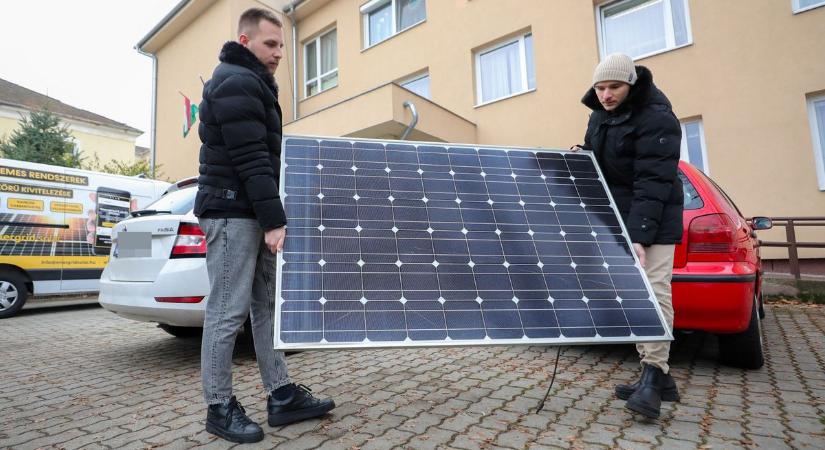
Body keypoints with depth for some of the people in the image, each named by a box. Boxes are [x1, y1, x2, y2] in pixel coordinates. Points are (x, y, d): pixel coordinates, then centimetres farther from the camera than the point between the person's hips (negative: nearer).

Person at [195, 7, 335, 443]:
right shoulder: (236, 82, -10)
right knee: (227, 312, -3)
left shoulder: (250, 83, 23)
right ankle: (220, 407, 12)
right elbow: (250, 160, -20)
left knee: (266, 306, 8)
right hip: (233, 213, -10)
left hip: (250, 213, 10)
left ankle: (282, 396, 16)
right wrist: (273, 219, -22)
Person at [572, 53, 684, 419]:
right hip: (616, 218, 7)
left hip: (652, 219, -7)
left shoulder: (656, 119, -16)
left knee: (654, 291, -13)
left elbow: (652, 183, -24)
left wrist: (640, 236, -31)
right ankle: (659, 377, 13)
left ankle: (653, 376, -3)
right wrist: (581, 157, 1)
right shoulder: (599, 116, 10)